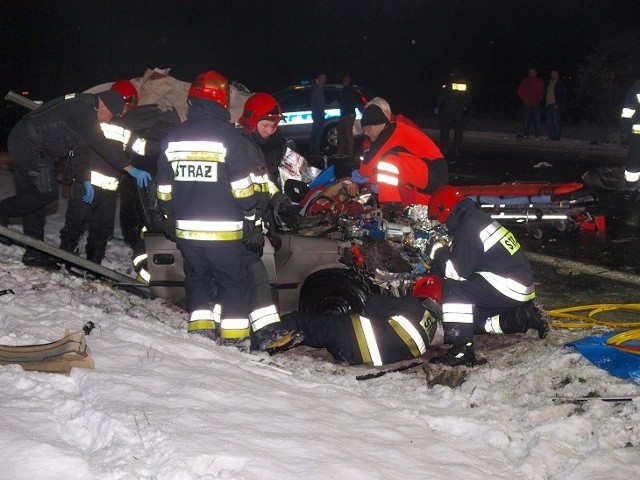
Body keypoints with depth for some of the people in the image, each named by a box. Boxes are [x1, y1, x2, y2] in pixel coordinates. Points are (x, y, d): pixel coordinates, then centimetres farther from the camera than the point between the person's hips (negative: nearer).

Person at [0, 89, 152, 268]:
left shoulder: (82, 106, 12)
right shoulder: (84, 112, -19)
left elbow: (80, 146, 15)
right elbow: (103, 146, -24)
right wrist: (131, 169, -23)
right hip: (30, 146, -11)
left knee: (33, 196, 11)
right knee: (46, 193, -9)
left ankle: (34, 253, 15)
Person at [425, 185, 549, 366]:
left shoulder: (467, 229, -17)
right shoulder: (479, 219, 14)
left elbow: (458, 271, -18)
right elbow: (466, 262, 23)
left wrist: (439, 253, -3)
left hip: (509, 288, -10)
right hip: (520, 288, 10)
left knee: (453, 288, -16)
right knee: (472, 317, 19)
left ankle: (461, 349, -19)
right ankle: (521, 317, 14)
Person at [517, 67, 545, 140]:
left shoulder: (540, 81, 8)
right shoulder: (524, 81, 8)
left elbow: (542, 92, 9)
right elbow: (520, 91, 10)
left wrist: (538, 99, -3)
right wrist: (523, 99, 0)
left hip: (536, 104, 0)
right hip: (526, 104, 0)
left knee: (537, 120, 0)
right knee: (526, 120, -2)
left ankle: (537, 135, 4)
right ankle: (525, 135, 1)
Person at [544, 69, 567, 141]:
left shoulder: (561, 83, -1)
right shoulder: (548, 83, 17)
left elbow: (563, 95, -4)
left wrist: (558, 105, -11)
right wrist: (545, 104, 12)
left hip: (556, 106, -6)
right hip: (548, 106, 6)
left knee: (556, 123, -7)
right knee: (549, 123, 7)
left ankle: (557, 137, -2)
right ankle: (551, 137, 13)